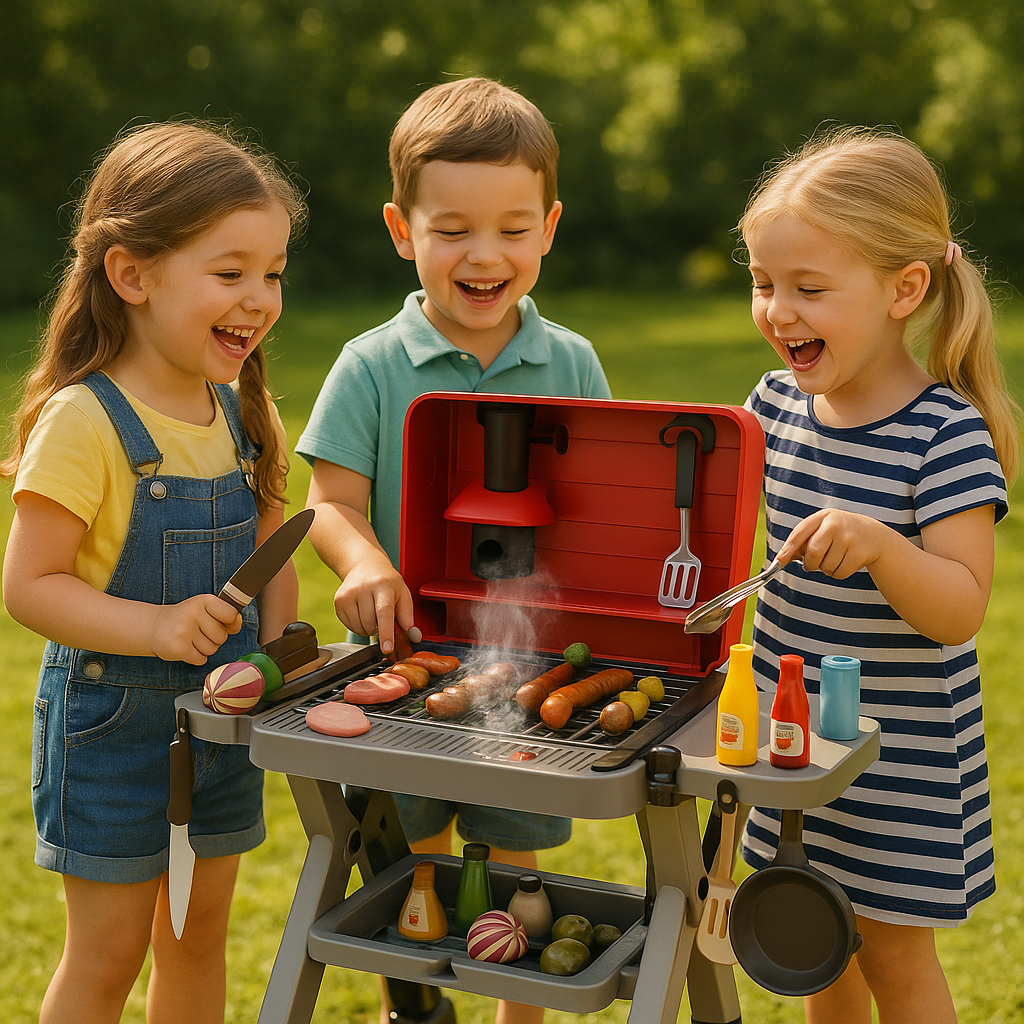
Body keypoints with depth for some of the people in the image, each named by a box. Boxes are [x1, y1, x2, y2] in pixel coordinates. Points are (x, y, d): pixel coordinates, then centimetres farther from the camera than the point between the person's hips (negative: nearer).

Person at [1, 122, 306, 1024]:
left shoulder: (245, 415, 1)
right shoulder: (84, 422, -19)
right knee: (108, 950, 7)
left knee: (199, 933, 19)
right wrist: (154, 626, -32)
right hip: (113, 721, -6)